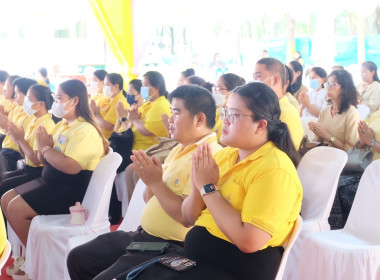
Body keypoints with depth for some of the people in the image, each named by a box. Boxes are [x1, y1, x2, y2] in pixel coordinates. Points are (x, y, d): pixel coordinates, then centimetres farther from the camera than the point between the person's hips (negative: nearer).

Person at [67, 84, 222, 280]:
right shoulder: (179, 150, 13)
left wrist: (156, 182, -21)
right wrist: (150, 180, -5)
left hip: (171, 247, -10)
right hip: (143, 235, 10)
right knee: (78, 258, 12)